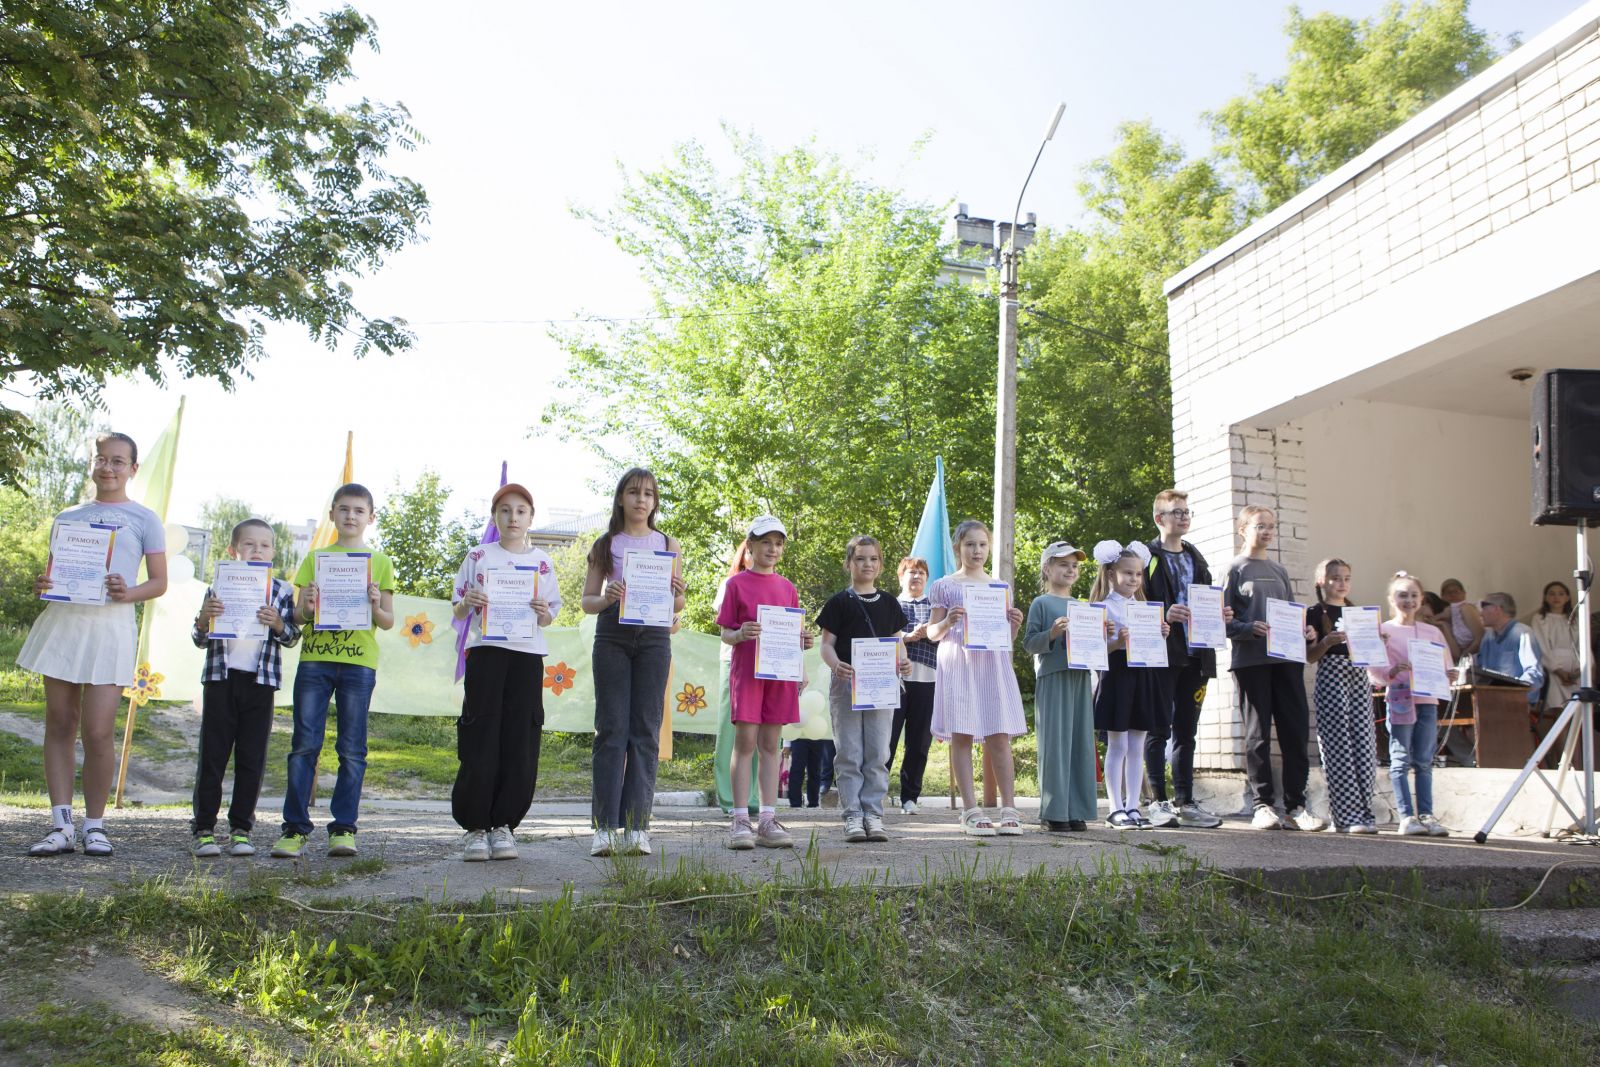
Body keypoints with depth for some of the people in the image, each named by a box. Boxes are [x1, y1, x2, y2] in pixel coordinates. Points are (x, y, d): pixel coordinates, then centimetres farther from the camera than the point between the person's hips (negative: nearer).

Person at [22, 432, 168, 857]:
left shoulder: (143, 519, 8)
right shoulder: (67, 518, 18)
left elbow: (159, 582, 4)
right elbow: (52, 573, 20)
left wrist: (128, 593, -16)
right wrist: (41, 585, -3)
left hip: (110, 624, -4)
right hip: (62, 620, 4)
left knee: (98, 731, -8)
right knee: (59, 724, 2)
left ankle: (95, 825, 5)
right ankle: (61, 826, 6)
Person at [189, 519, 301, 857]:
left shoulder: (282, 591, 7)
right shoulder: (218, 588, 7)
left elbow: (292, 639, 4)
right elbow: (200, 641, 8)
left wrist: (277, 624, -16)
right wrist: (204, 617, -12)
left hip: (261, 680, 0)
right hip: (221, 678, 0)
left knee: (252, 759, 3)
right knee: (212, 755, 1)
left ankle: (241, 830, 11)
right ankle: (203, 829, 7)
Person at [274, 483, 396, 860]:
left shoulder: (379, 562, 11)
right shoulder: (315, 558, 13)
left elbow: (388, 622, 9)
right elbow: (298, 616, 12)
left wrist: (375, 605, -12)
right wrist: (305, 608, -11)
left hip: (359, 662, -1)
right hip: (314, 658, 1)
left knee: (352, 749, 1)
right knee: (304, 744, -2)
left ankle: (343, 828, 6)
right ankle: (295, 828, 4)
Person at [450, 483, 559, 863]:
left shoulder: (542, 562, 12)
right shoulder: (478, 557, 8)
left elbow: (549, 618, 12)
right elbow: (457, 611, 10)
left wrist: (544, 613, -10)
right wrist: (467, 603, -11)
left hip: (527, 654, 1)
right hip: (485, 651, -1)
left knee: (521, 742, -1)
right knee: (481, 741, -4)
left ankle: (503, 825, 9)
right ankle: (475, 827, 5)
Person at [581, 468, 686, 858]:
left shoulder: (667, 544, 14)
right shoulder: (606, 545, 11)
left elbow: (677, 607, 14)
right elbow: (587, 600, 9)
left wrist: (677, 594, -9)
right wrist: (606, 599, -13)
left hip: (654, 635, 1)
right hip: (612, 633, -1)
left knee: (646, 729, -2)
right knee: (611, 728, -4)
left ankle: (636, 826, 1)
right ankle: (605, 826, -3)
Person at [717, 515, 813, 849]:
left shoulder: (788, 588, 13)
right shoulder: (737, 584, 2)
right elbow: (725, 634, 1)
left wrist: (803, 642, -5)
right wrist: (740, 634, -19)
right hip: (746, 670, -4)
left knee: (770, 745, 6)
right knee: (745, 742, -5)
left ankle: (767, 821, 8)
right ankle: (740, 821, -1)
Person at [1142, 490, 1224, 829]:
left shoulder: (1197, 558, 20)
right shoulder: (1146, 556, -1)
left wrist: (1219, 614, 3)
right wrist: (1163, 615, -22)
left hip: (1195, 656, 6)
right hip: (1162, 654, -6)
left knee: (1186, 731, 9)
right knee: (1159, 729, -4)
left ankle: (1185, 802, 13)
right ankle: (1159, 801, 0)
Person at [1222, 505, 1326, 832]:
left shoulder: (1279, 571, 19)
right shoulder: (1236, 569, 3)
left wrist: (1305, 630, 2)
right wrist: (1250, 629, -20)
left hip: (1286, 658, 5)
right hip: (1251, 660, -5)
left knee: (1297, 730, 1)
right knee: (1258, 731, -1)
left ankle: (1296, 806, 8)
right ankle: (1262, 804, 5)